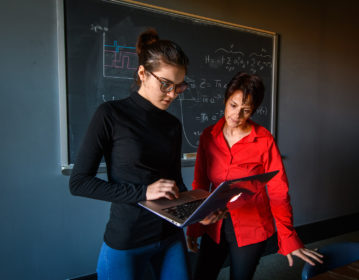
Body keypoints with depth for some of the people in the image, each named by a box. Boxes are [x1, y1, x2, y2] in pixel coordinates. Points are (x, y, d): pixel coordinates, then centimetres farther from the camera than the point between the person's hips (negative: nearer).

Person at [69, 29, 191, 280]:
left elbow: (176, 181, 9)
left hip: (171, 237, 5)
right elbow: (79, 182, -13)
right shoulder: (111, 114, -12)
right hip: (126, 242, -4)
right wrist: (141, 192, -21)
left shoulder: (173, 125, 2)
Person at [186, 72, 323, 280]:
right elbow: (200, 185, 1)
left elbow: (278, 192, -8)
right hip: (214, 226, 3)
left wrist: (289, 239, -9)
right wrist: (193, 228, 3)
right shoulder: (208, 136, -5)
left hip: (251, 230, -2)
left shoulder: (264, 141, -14)